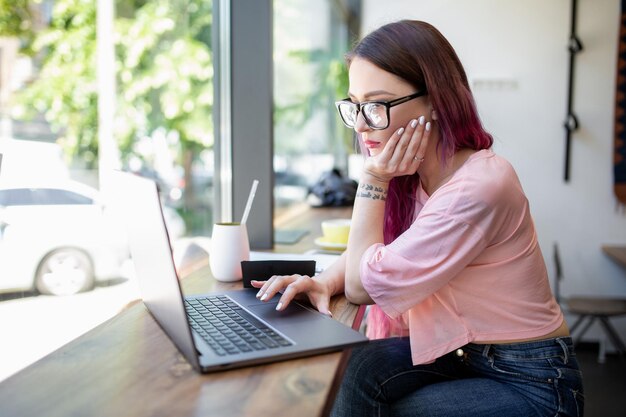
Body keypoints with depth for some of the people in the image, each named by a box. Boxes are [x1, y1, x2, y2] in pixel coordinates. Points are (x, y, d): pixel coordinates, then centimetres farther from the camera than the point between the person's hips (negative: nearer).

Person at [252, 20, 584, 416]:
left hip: (531, 383, -6)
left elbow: (364, 285, -22)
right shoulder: (413, 172, -3)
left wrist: (374, 179, -18)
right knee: (356, 367, -17)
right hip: (463, 353, 6)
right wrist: (323, 282, -15)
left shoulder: (478, 187, -28)